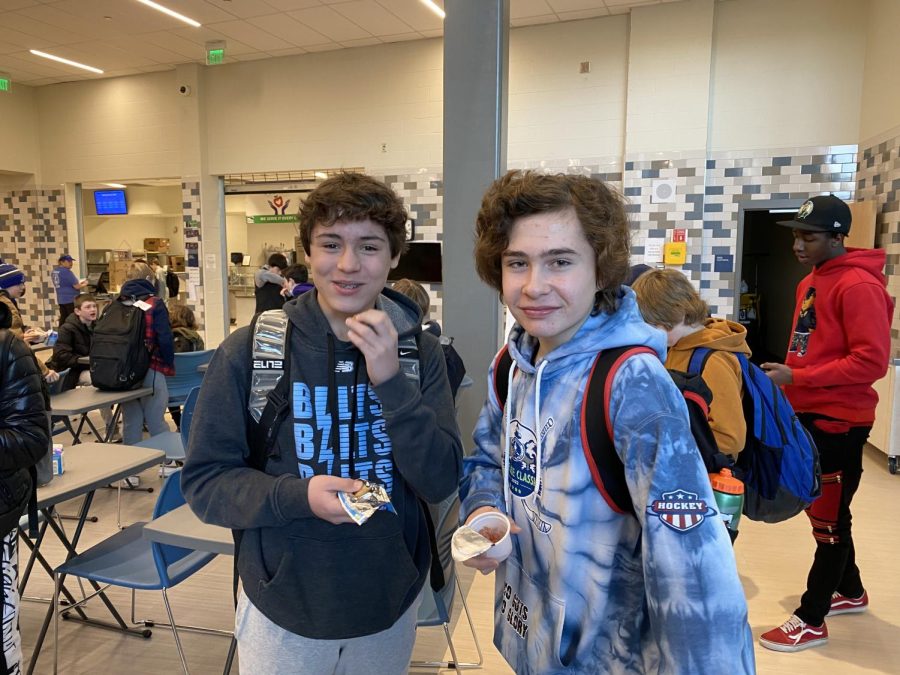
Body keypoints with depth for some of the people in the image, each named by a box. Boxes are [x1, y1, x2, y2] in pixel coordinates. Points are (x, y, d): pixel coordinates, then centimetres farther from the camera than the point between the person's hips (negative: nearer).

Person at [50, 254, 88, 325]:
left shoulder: (54, 271, 10)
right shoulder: (67, 272, -16)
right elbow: (77, 286, -16)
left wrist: (79, 283, 17)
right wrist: (84, 284, 4)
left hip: (61, 300, 8)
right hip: (71, 300, -8)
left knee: (63, 319, 10)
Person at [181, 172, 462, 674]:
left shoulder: (420, 353, -9)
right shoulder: (249, 351, -13)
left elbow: (441, 482, -13)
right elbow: (204, 481, -9)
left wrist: (391, 381, -26)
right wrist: (297, 495, -26)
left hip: (390, 607, 2)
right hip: (283, 610, -1)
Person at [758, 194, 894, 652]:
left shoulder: (859, 287, -17)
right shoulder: (809, 283, 11)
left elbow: (871, 362, -22)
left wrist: (797, 378, -22)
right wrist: (787, 376, 6)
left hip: (839, 420, -9)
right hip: (809, 413, 9)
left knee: (829, 517, 3)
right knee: (817, 507, 19)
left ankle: (811, 621, 15)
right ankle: (850, 592, 39)